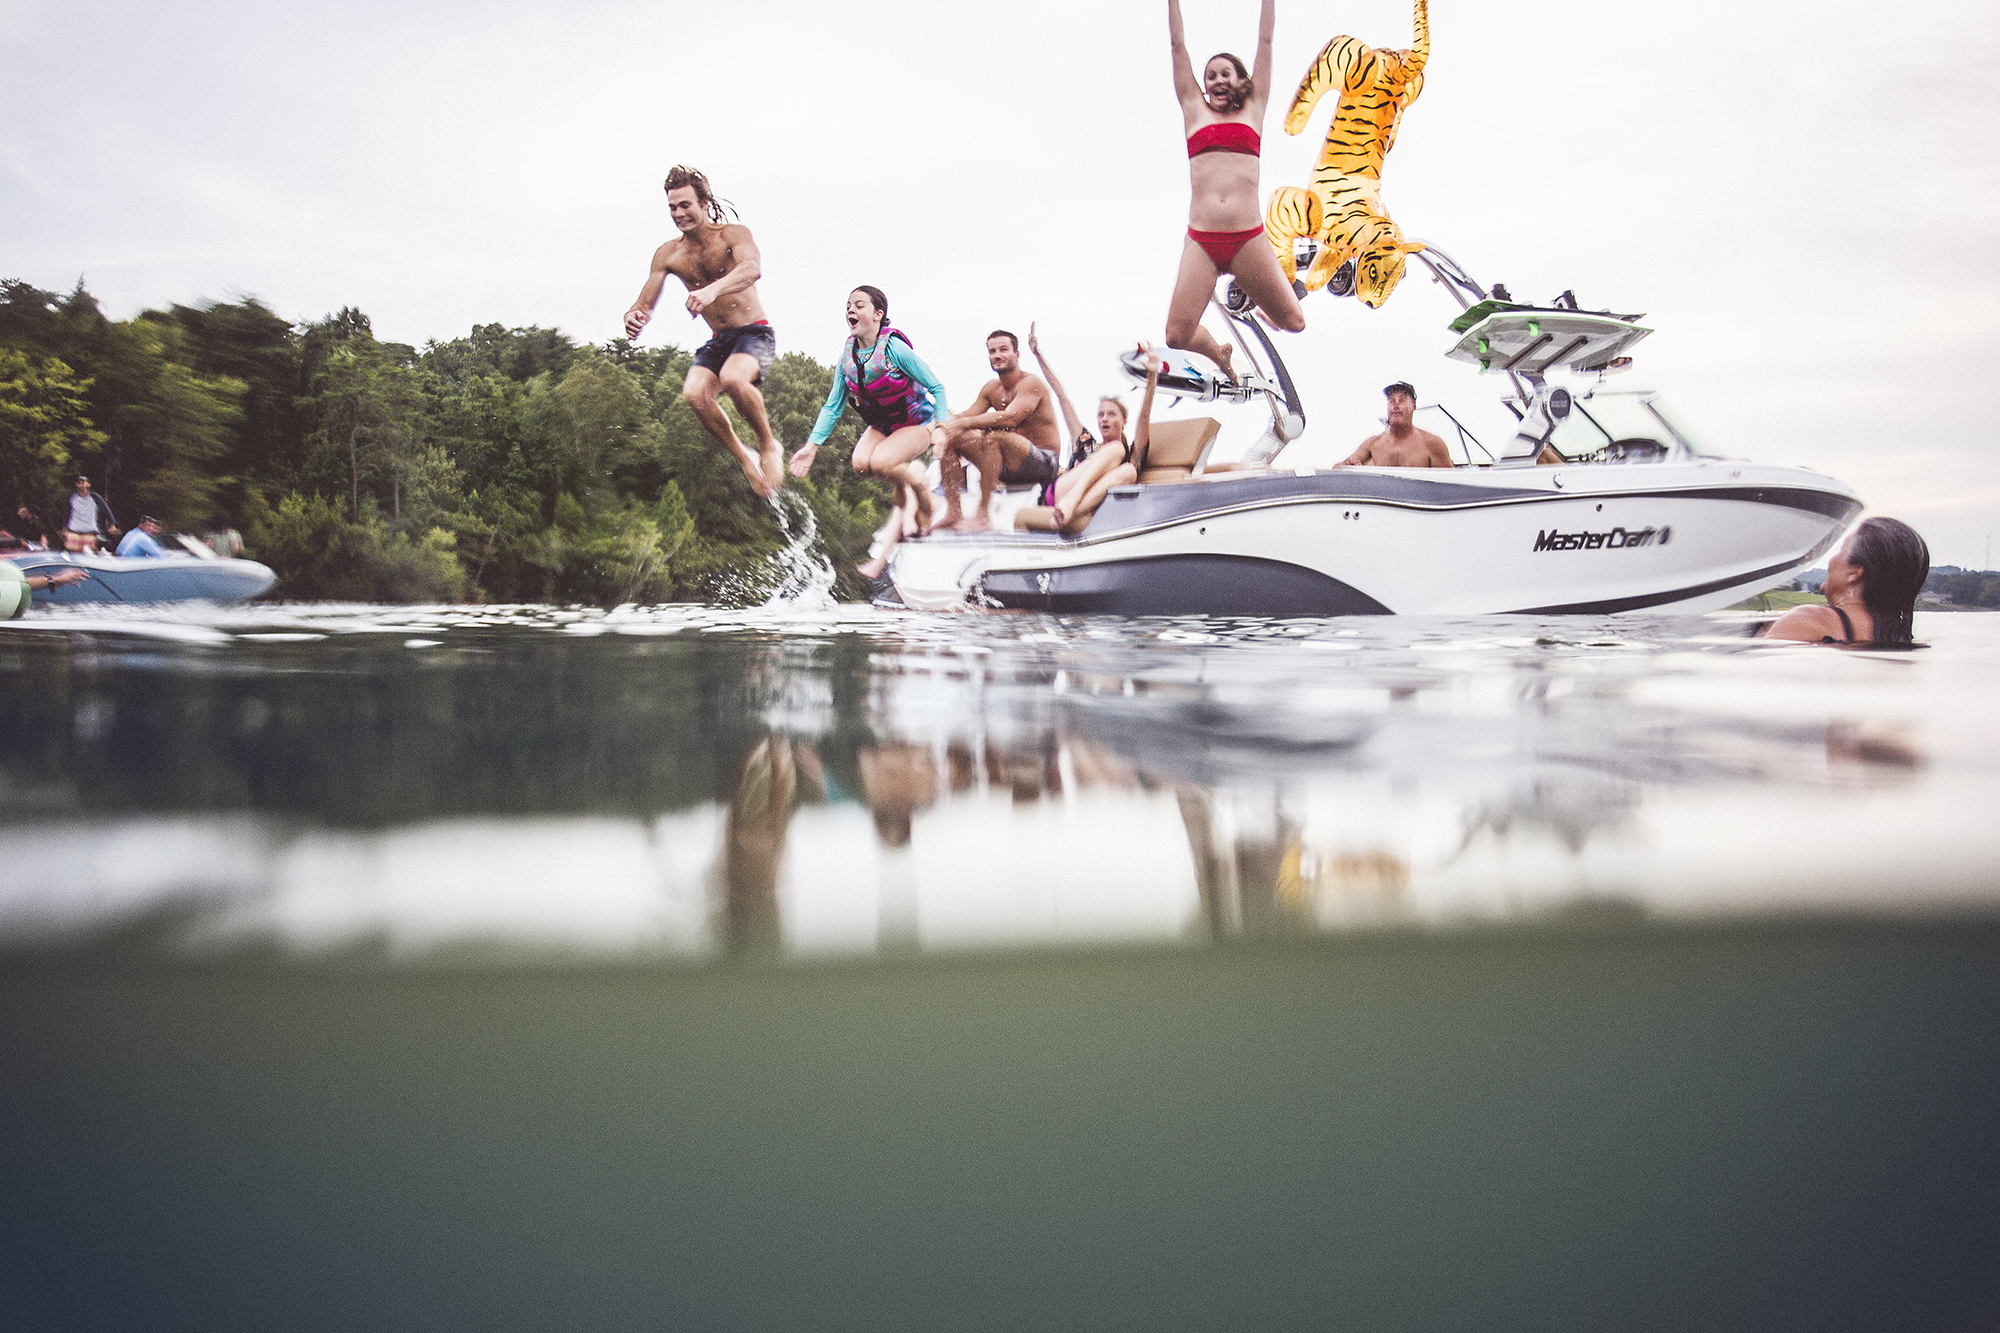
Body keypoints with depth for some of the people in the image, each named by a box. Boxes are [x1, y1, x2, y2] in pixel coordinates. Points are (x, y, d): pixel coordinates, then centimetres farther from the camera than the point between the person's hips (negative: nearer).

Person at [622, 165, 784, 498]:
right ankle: (745, 458, -6)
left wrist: (713, 289, -51)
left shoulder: (733, 234, -10)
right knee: (694, 393, -25)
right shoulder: (667, 254, 5)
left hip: (754, 333, -5)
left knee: (732, 378, -36)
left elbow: (753, 268, -32)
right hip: (717, 341, 5)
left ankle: (768, 445, -11)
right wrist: (634, 317, -23)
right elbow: (645, 303, 4)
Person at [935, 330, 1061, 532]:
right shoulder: (992, 388, 13)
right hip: (1009, 466, 8)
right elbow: (966, 417, 7)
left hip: (1043, 462, -8)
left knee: (992, 436, -34)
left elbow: (1010, 418, -28)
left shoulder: (1031, 384, -12)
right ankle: (953, 514, -7)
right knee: (951, 439, 0)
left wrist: (963, 424, -31)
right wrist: (942, 428, -16)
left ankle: (983, 515, -30)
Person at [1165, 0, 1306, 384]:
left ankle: (1260, 304, 36)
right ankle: (1219, 353, 26)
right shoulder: (1195, 111, 16)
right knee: (1177, 336, -9)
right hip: (1201, 240, 0)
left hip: (1248, 238, 0)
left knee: (1293, 322, -1)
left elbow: (1266, 41, 17)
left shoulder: (1253, 109, 15)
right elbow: (1178, 46, 18)